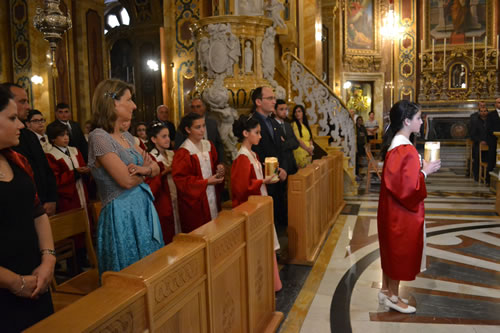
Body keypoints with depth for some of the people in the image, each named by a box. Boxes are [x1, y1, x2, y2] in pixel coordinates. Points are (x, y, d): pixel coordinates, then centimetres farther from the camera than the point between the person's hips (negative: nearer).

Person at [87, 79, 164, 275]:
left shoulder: (126, 136, 11)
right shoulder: (99, 137, -14)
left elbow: (156, 168, 10)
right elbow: (127, 180, -19)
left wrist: (145, 169, -12)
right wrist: (144, 171, 1)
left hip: (143, 208, 8)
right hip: (122, 214, -8)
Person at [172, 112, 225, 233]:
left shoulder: (208, 145, 7)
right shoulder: (183, 152, -13)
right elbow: (179, 179, -15)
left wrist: (219, 169, -4)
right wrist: (206, 182, -17)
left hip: (212, 195, 6)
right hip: (194, 200, -6)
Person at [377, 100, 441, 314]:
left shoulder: (395, 143, 6)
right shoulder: (405, 149, -24)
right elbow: (408, 186, -25)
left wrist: (420, 167, 8)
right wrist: (425, 171, -13)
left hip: (392, 206, 10)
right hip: (401, 209, -10)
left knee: (391, 249, 18)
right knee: (399, 250, 6)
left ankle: (386, 291, 31)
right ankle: (393, 297, 22)